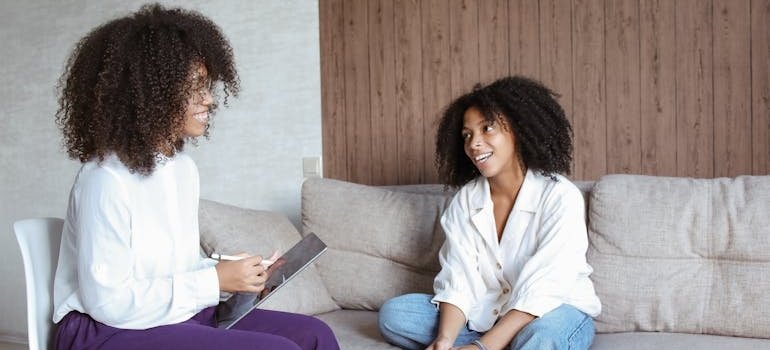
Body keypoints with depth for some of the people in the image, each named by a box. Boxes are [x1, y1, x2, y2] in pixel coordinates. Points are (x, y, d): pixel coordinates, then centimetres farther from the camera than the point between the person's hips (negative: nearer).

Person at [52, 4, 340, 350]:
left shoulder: (184, 167, 8)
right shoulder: (106, 178, -19)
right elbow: (108, 301, -22)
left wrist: (233, 274, -3)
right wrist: (215, 280, -19)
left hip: (178, 316, 8)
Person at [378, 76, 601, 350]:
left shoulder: (560, 196, -17)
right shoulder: (465, 199, 0)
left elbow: (541, 292, -24)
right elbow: (457, 280, -9)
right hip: (486, 314, 6)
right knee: (393, 314, -13)